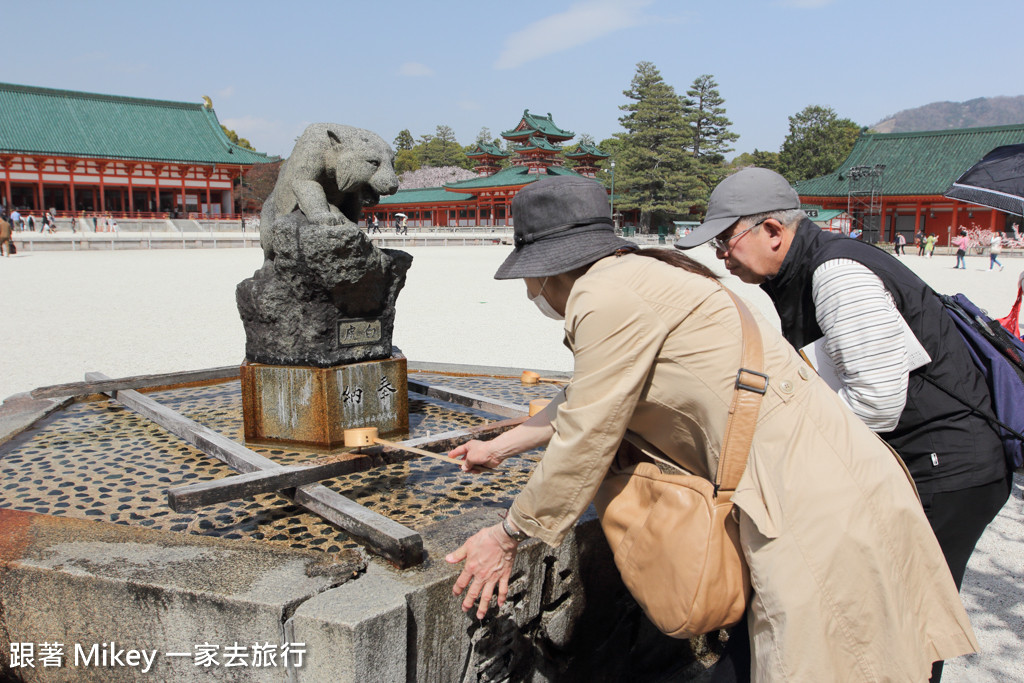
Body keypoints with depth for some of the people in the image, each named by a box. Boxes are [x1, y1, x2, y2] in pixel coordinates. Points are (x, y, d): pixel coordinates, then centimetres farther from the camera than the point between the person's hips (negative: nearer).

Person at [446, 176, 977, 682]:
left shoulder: (609, 296, -16)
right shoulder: (638, 276, 14)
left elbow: (585, 439, -13)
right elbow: (582, 403, 26)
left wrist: (509, 535, 1)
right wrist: (498, 447, 36)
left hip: (819, 512, -9)